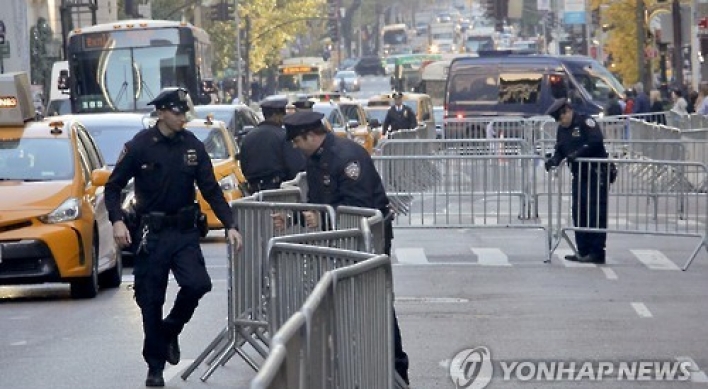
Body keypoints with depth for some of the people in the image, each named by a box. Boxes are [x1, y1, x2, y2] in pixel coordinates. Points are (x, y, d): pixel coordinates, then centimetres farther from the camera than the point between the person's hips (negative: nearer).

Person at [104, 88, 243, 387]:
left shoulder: (193, 146, 3)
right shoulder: (140, 146, -5)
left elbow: (212, 190, 5)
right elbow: (113, 186, -1)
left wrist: (230, 225, -4)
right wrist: (117, 221, -16)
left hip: (185, 231, 2)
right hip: (150, 234, -2)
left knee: (197, 284, -18)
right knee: (150, 302, 2)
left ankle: (170, 330, 12)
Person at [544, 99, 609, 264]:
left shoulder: (586, 122, -11)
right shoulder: (562, 129, 15)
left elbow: (596, 141, -23)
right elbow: (560, 150, 13)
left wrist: (578, 153, -28)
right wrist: (554, 159, -8)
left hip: (596, 174, -9)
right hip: (579, 176, 9)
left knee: (596, 214, -7)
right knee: (579, 214, 9)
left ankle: (597, 252, -5)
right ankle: (583, 251, 15)